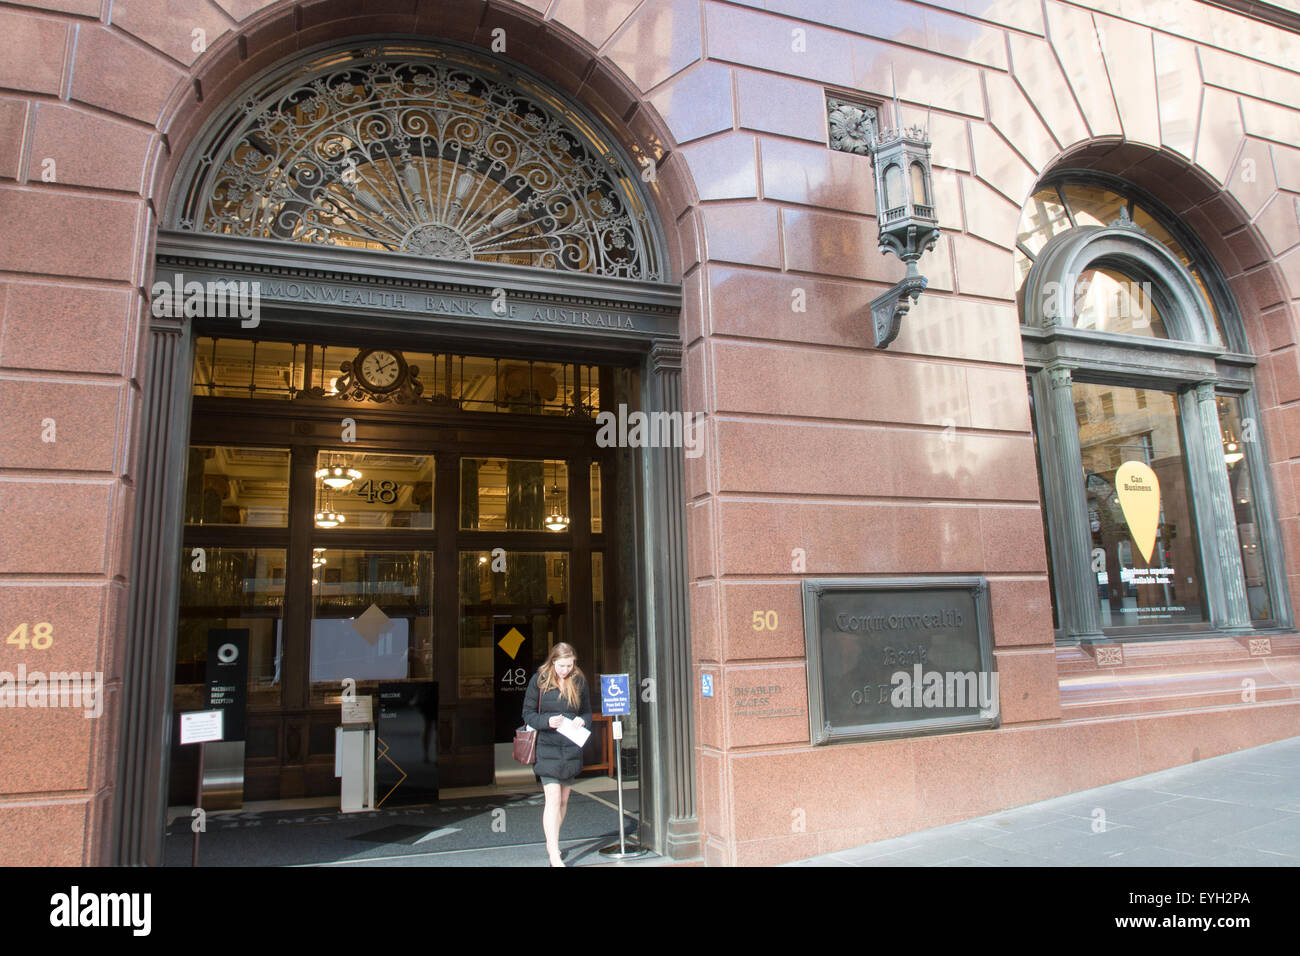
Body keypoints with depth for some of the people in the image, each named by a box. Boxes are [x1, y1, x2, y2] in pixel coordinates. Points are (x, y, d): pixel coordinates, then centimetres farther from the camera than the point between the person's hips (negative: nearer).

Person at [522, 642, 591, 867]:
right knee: (553, 799, -11)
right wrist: (547, 721, -18)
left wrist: (582, 720, -9)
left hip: (572, 749, 4)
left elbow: (587, 712, 13)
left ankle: (551, 844, 30)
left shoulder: (579, 681, 4)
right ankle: (554, 855, -6)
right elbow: (528, 713, -1)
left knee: (564, 799, 11)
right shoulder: (539, 680, -4)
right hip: (547, 747, -3)